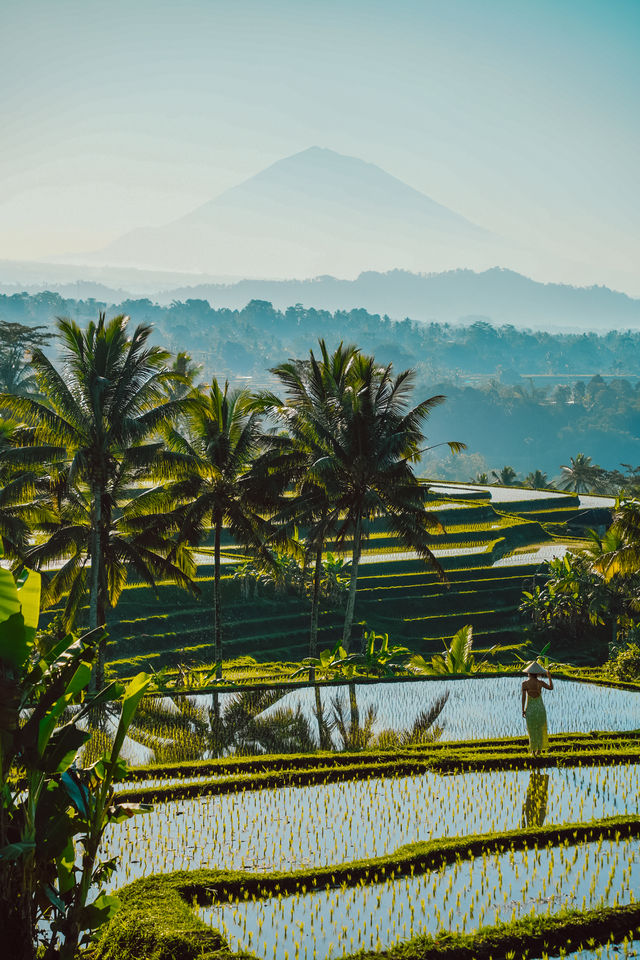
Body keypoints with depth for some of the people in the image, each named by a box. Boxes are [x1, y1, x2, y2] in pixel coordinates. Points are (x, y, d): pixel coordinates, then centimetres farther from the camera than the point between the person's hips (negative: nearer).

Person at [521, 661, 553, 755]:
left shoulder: (525, 683, -13)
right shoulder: (540, 682, -10)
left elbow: (523, 697, -13)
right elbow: (551, 688, 7)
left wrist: (523, 710, -3)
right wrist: (549, 677, 18)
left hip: (530, 709, -1)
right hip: (540, 708, 1)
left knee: (532, 730, 13)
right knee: (540, 729, 18)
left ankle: (533, 750, 15)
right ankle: (539, 749, 22)